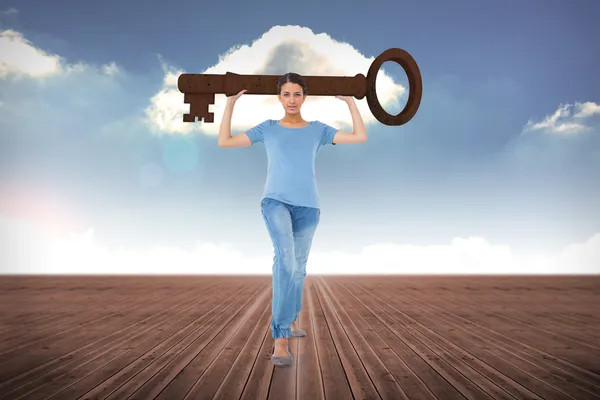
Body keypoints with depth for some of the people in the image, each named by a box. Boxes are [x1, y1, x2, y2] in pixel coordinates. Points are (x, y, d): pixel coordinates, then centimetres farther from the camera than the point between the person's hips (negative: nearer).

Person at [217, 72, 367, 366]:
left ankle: (290, 320, 39)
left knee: (298, 268, 12)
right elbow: (224, 141, 11)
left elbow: (360, 137, 6)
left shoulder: (317, 130, 14)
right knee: (285, 259, -28)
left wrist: (350, 101, 12)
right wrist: (230, 103, 11)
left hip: (307, 205, 3)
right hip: (276, 201, -3)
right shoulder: (268, 128, 12)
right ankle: (280, 338, -28)